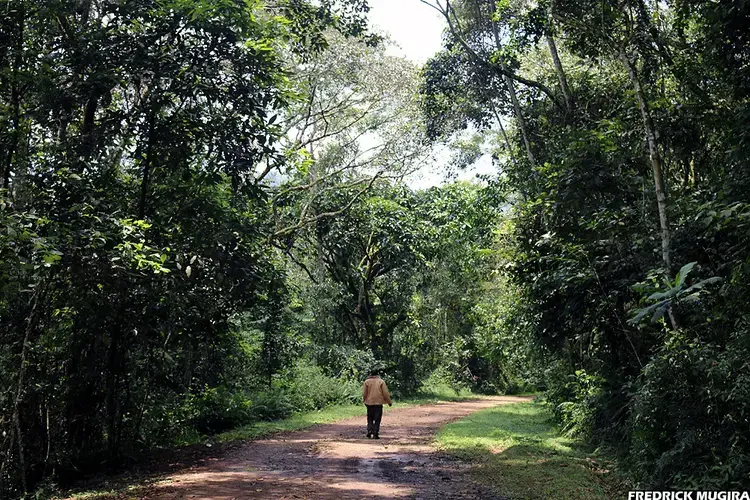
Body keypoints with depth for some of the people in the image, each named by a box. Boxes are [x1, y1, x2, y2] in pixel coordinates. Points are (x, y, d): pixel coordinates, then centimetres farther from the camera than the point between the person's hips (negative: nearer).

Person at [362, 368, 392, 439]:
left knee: (370, 418, 15)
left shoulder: (366, 382, 2)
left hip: (369, 403, 2)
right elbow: (385, 393, -3)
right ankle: (375, 434, -1)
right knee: (377, 419, 3)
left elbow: (364, 393, 1)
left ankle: (369, 430, -2)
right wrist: (389, 402, 6)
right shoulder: (381, 381, -1)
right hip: (378, 403, -1)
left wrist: (365, 401, 16)